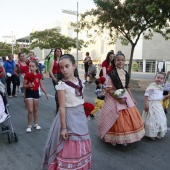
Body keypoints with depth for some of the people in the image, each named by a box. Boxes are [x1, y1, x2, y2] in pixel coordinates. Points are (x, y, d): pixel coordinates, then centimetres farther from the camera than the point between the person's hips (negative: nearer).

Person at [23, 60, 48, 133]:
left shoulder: (39, 75, -2)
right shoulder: (27, 75, -10)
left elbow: (41, 85, 6)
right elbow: (24, 86, -6)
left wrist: (46, 93, 5)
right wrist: (28, 85, -26)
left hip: (36, 92, 3)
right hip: (29, 93, -3)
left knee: (35, 109, 14)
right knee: (30, 110, -5)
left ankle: (36, 124, 28)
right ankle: (29, 125, 10)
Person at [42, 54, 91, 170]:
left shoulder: (79, 81, 3)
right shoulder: (62, 85, -14)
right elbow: (62, 107, -16)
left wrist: (84, 118, 15)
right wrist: (63, 127, -18)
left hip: (81, 116, 6)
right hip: (69, 117, -6)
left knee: (81, 146, 19)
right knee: (69, 148, 5)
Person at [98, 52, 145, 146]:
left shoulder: (126, 74, 7)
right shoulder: (111, 74, -11)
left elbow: (127, 87, 14)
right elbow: (109, 89, -14)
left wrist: (132, 98, 12)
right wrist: (118, 98, -20)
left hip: (126, 97, 6)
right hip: (114, 98, -6)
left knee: (128, 118, 9)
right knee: (116, 120, 0)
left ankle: (124, 139, 26)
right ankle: (113, 139, 21)